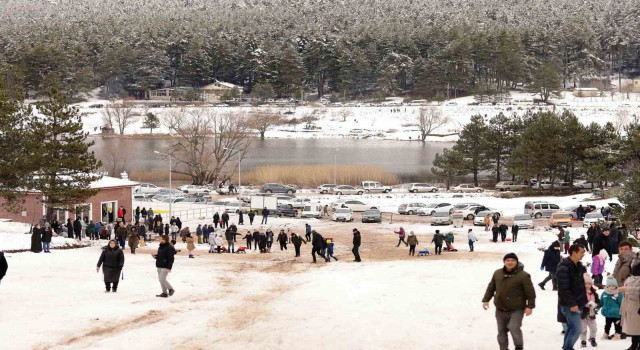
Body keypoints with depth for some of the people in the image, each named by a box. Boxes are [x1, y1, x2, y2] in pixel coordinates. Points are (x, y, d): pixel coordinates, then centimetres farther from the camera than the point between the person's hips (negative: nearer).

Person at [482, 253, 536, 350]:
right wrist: (486, 300, 8)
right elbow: (491, 288, 13)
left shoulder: (523, 276, -12)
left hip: (517, 309, -5)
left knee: (514, 328, -18)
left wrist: (530, 306, -14)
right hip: (500, 310, 5)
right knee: (501, 330, 11)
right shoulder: (497, 273, 2)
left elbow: (530, 292, -9)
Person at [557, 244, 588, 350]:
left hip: (577, 303, 9)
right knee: (577, 329, -12)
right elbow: (564, 289, -23)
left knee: (572, 327, 16)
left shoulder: (579, 266, 10)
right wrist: (572, 304, -24)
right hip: (569, 305, -9)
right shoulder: (564, 268, -20)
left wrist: (584, 300, 17)